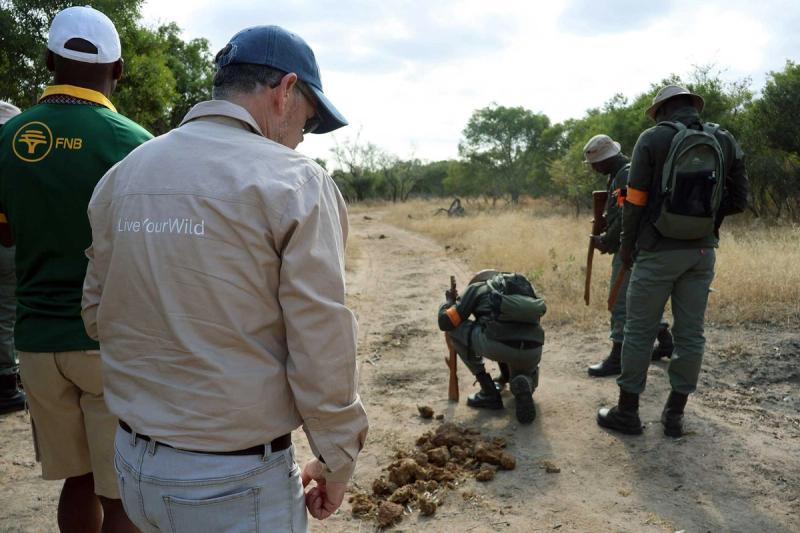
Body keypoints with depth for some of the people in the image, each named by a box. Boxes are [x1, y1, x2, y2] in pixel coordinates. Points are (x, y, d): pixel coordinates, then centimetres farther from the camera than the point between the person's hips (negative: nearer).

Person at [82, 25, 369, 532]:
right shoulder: (294, 181, -16)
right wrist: (337, 461, -3)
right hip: (237, 480, -5)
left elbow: (98, 316, 9)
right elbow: (322, 349, -16)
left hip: (133, 461, 6)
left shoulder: (121, 175, 2)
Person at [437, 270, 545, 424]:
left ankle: (489, 393, 20)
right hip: (532, 352, 6)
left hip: (498, 345, -5)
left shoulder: (476, 288, 23)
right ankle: (523, 386, 1)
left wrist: (448, 301, 42)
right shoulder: (524, 288, 36)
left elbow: (445, 322, 18)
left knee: (454, 328, 23)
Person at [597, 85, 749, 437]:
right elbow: (738, 201, 7)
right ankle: (675, 415, 18)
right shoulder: (726, 142, 6)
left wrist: (627, 244, 4)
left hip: (658, 251, -4)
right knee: (690, 333, 10)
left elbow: (636, 200, -8)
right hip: (702, 252, 4)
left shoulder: (653, 138, -6)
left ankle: (627, 412, 12)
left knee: (640, 331, 4)